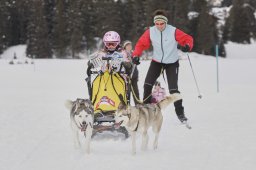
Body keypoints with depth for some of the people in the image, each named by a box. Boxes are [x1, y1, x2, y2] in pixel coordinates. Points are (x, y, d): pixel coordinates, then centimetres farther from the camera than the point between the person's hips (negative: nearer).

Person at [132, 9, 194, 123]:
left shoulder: (173, 31, -19)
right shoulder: (150, 32, -12)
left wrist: (187, 46, -37)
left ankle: (180, 113, 6)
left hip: (172, 63, -3)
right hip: (157, 62, 3)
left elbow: (187, 39, -15)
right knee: (147, 84, -9)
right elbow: (141, 43, -7)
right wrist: (136, 55, -22)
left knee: (173, 89, -8)